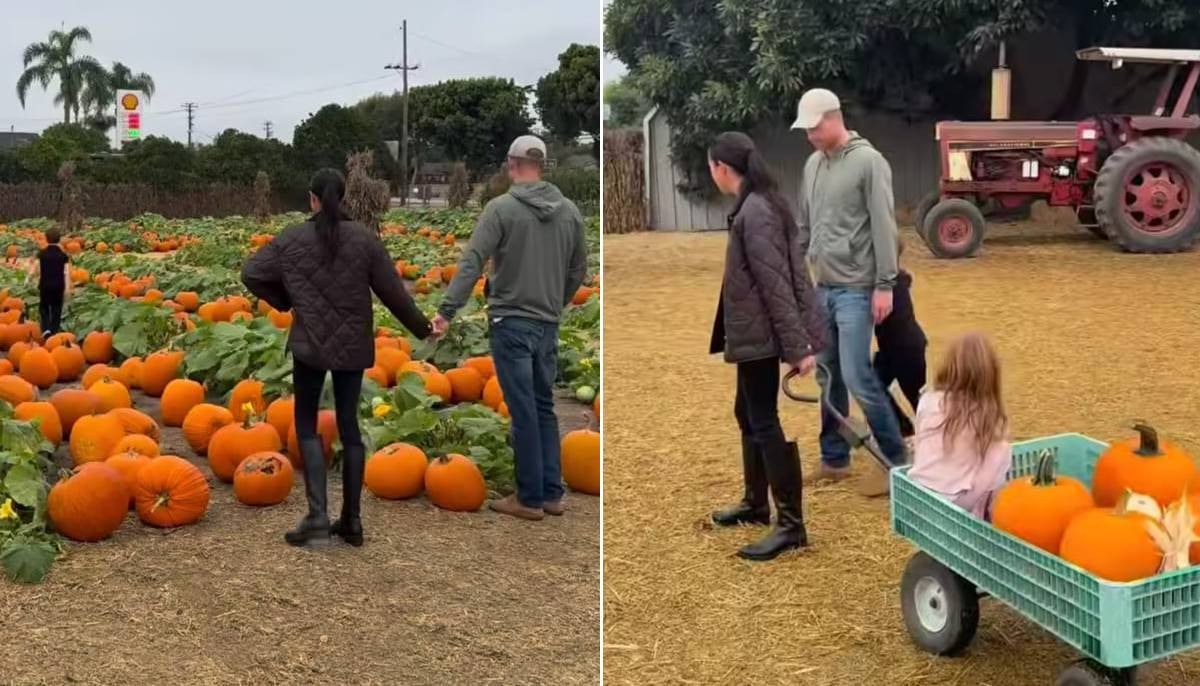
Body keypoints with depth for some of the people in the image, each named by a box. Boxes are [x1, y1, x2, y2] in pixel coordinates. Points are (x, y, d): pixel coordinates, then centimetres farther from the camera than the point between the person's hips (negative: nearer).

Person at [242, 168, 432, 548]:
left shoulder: (292, 239, -4)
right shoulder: (365, 238, -3)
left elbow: (251, 273, -1)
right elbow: (392, 290, -1)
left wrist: (283, 301, 14)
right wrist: (421, 327, 12)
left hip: (310, 344, -2)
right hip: (353, 345, 2)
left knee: (306, 424, 8)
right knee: (349, 424, 11)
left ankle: (317, 517, -4)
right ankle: (352, 520, 14)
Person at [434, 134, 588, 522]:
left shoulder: (501, 207, -8)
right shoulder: (570, 211, 7)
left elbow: (472, 263, -15)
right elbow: (578, 270, 13)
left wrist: (446, 311, -16)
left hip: (512, 322, -5)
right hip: (548, 325, 5)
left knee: (524, 412, -1)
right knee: (544, 408, 14)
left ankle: (530, 498, 6)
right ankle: (552, 494, 17)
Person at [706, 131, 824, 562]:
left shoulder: (754, 213, -20)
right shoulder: (757, 205, 10)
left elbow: (777, 285, -22)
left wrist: (798, 346, -22)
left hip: (761, 336, -10)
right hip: (753, 335, 10)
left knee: (766, 423, -4)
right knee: (748, 415, 19)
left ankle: (791, 524, 3)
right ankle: (755, 503, 33)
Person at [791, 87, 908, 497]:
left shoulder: (868, 162, -10)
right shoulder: (813, 164, 12)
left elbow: (884, 228, -13)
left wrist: (885, 285, -16)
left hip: (856, 289, -7)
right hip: (822, 288, 7)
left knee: (856, 376, -10)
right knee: (828, 376, 11)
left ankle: (895, 460, 4)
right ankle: (834, 459, 22)